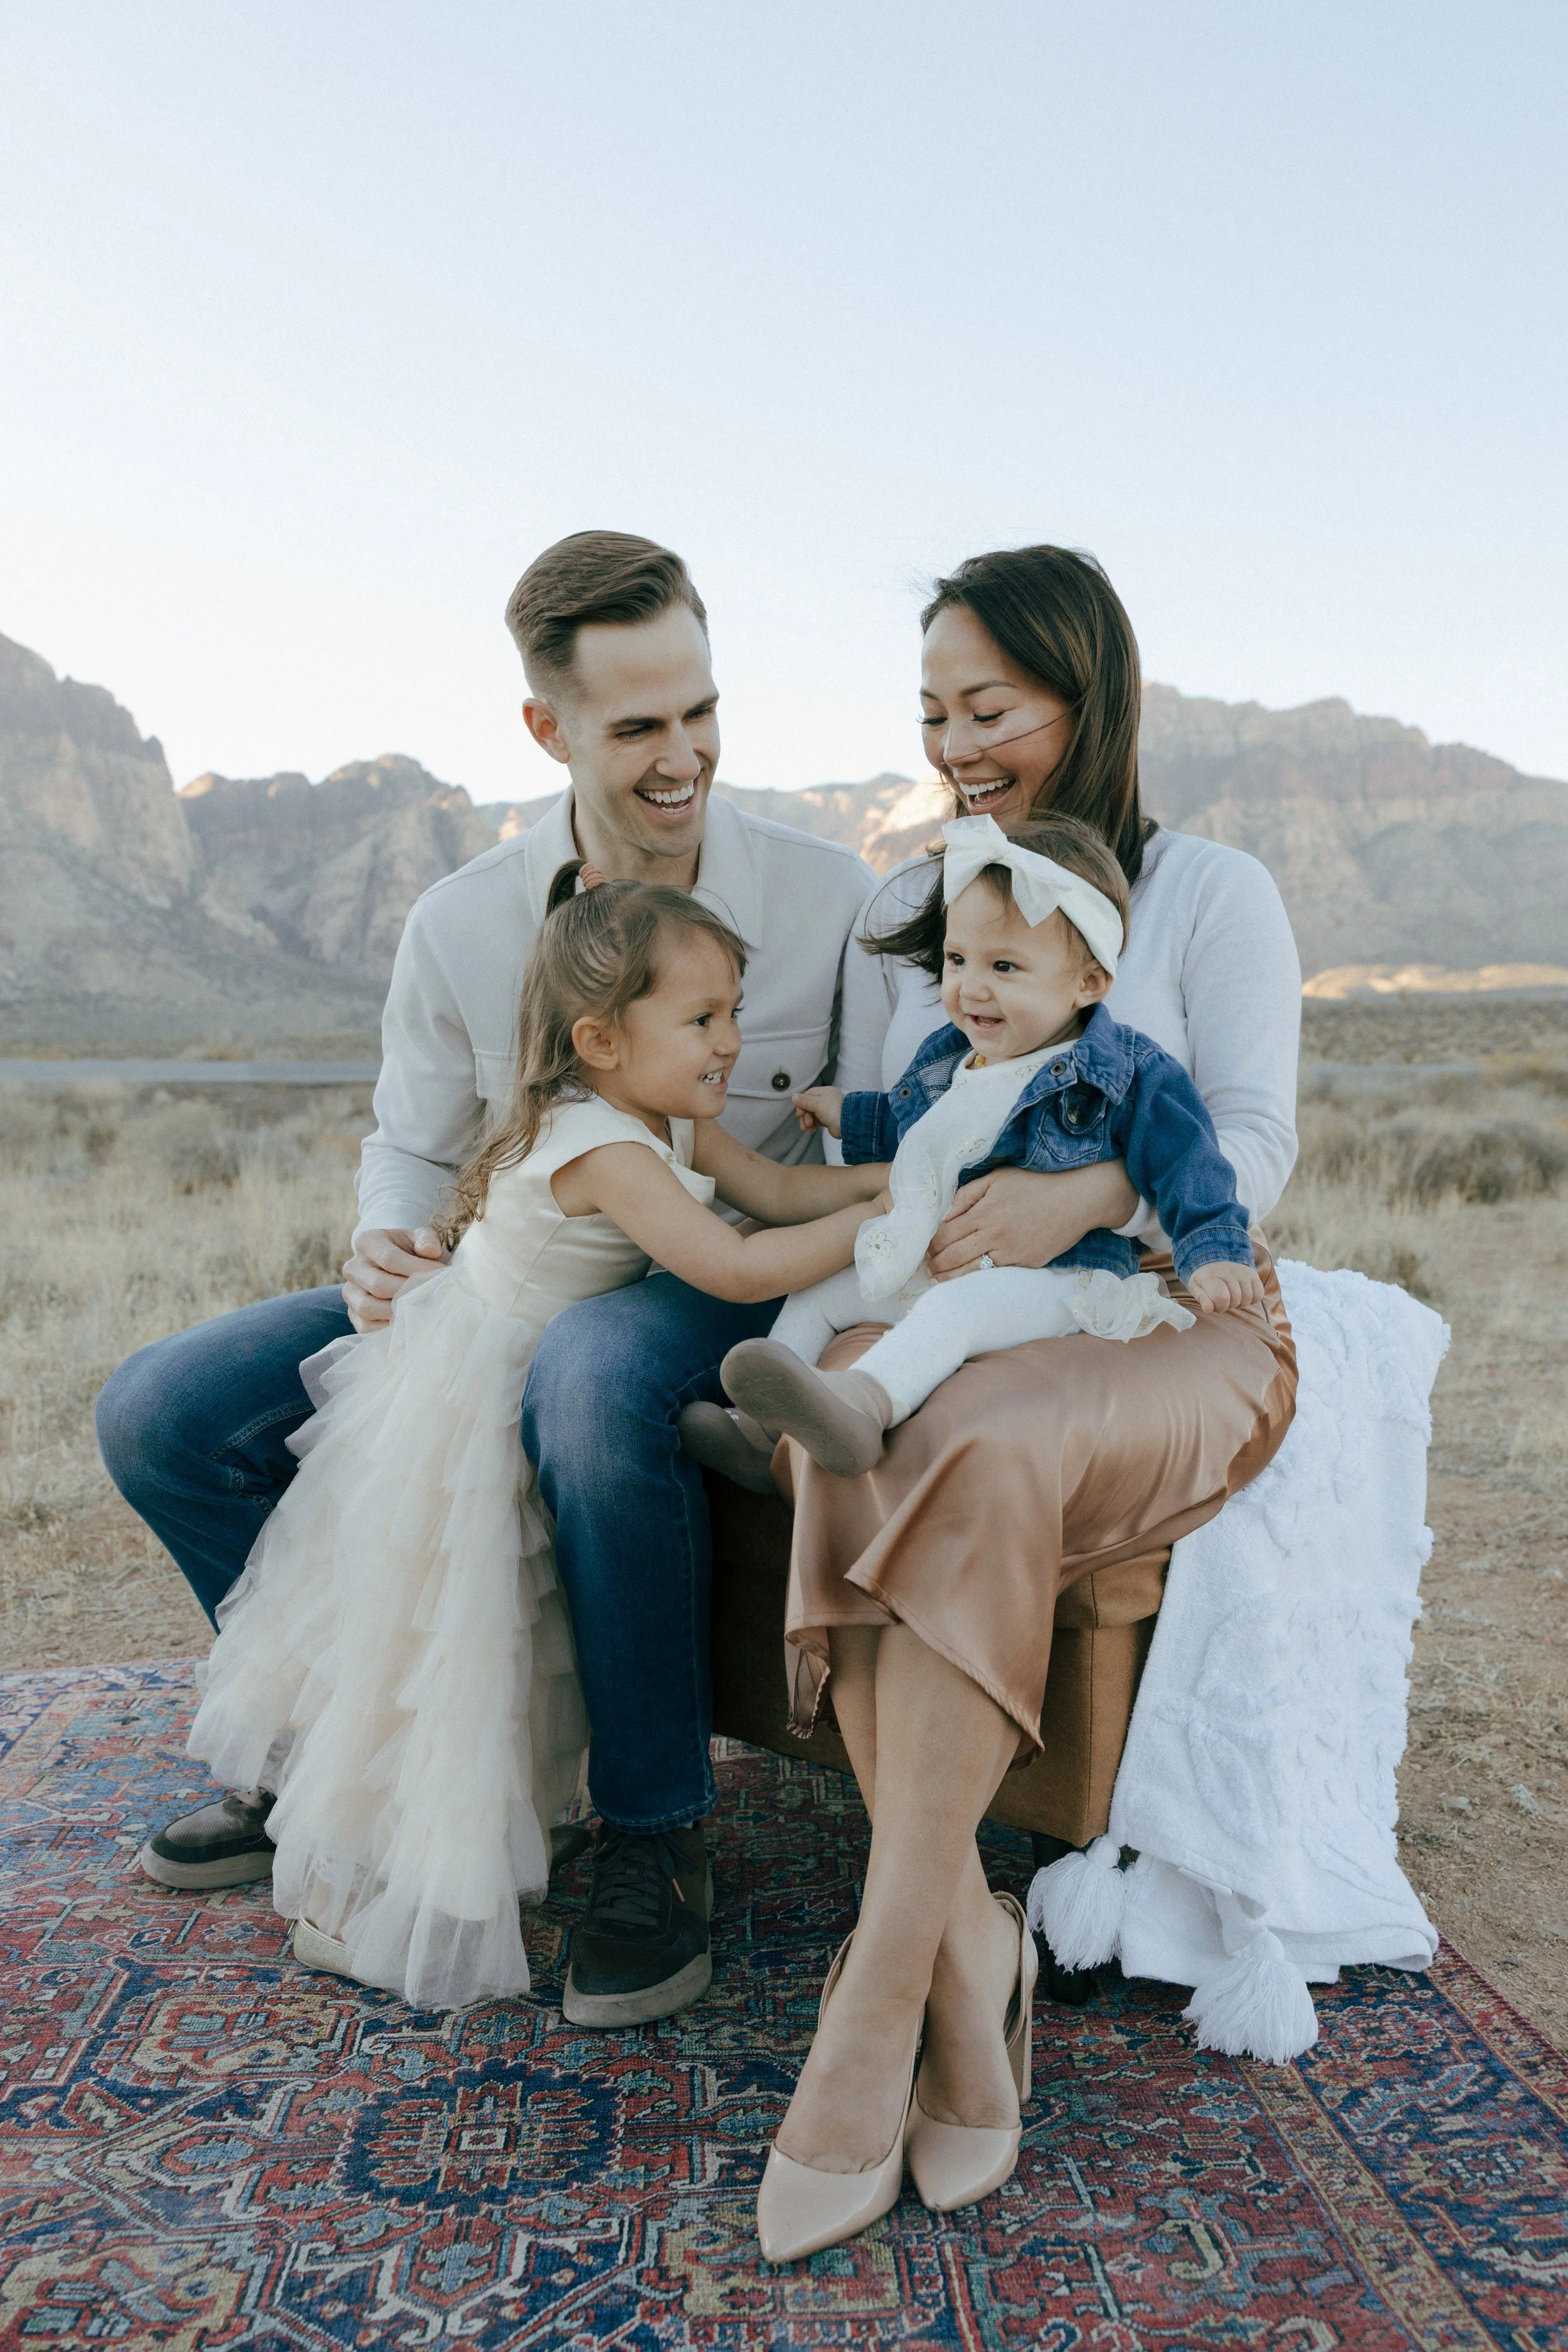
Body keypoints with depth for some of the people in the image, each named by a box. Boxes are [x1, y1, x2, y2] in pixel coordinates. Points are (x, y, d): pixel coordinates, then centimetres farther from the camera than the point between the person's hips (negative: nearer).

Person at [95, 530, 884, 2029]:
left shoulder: (830, 899, -6)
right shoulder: (462, 925, 2)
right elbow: (413, 1141, 13)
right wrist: (385, 1244, -10)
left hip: (725, 1286, -4)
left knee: (590, 1379, -43)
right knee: (160, 1414, -5)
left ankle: (654, 1834, -19)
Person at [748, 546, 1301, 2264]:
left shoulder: (1211, 895, 3)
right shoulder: (898, 911, 17)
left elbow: (1255, 1139, -8)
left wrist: (1091, 1192, -27)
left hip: (1171, 1322, -3)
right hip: (949, 1318, 4)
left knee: (982, 1451, -38)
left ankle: (879, 2005, -30)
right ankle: (970, 1959, -28)